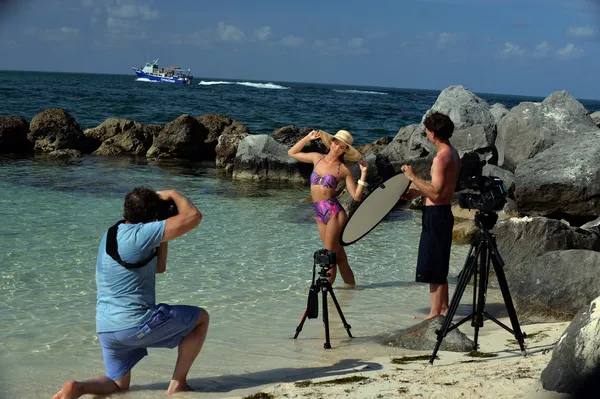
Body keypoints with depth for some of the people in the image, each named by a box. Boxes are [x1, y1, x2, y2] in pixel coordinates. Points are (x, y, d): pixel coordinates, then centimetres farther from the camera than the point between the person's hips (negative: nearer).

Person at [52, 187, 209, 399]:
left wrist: (162, 236, 16)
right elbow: (194, 217, -19)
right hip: (136, 324, -8)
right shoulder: (139, 234, -16)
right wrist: (173, 194, -2)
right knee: (201, 318, 11)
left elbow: (158, 267, 20)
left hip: (106, 329, 8)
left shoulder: (111, 235, 13)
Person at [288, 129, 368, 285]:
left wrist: (363, 174, -12)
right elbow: (292, 153, 19)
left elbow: (356, 196, -4)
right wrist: (308, 138, 10)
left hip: (334, 211, -5)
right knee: (339, 256, 9)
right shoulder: (317, 158, 8)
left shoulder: (343, 170, -3)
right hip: (320, 214, 5)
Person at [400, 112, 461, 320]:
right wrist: (416, 192, 14)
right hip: (443, 212, 10)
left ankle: (435, 314, 2)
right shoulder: (453, 153, 11)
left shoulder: (441, 158, -21)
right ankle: (443, 308, 27)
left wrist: (413, 177, -22)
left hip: (436, 215, -10)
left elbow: (436, 194, -26)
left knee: (433, 268, -3)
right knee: (439, 266, 19)